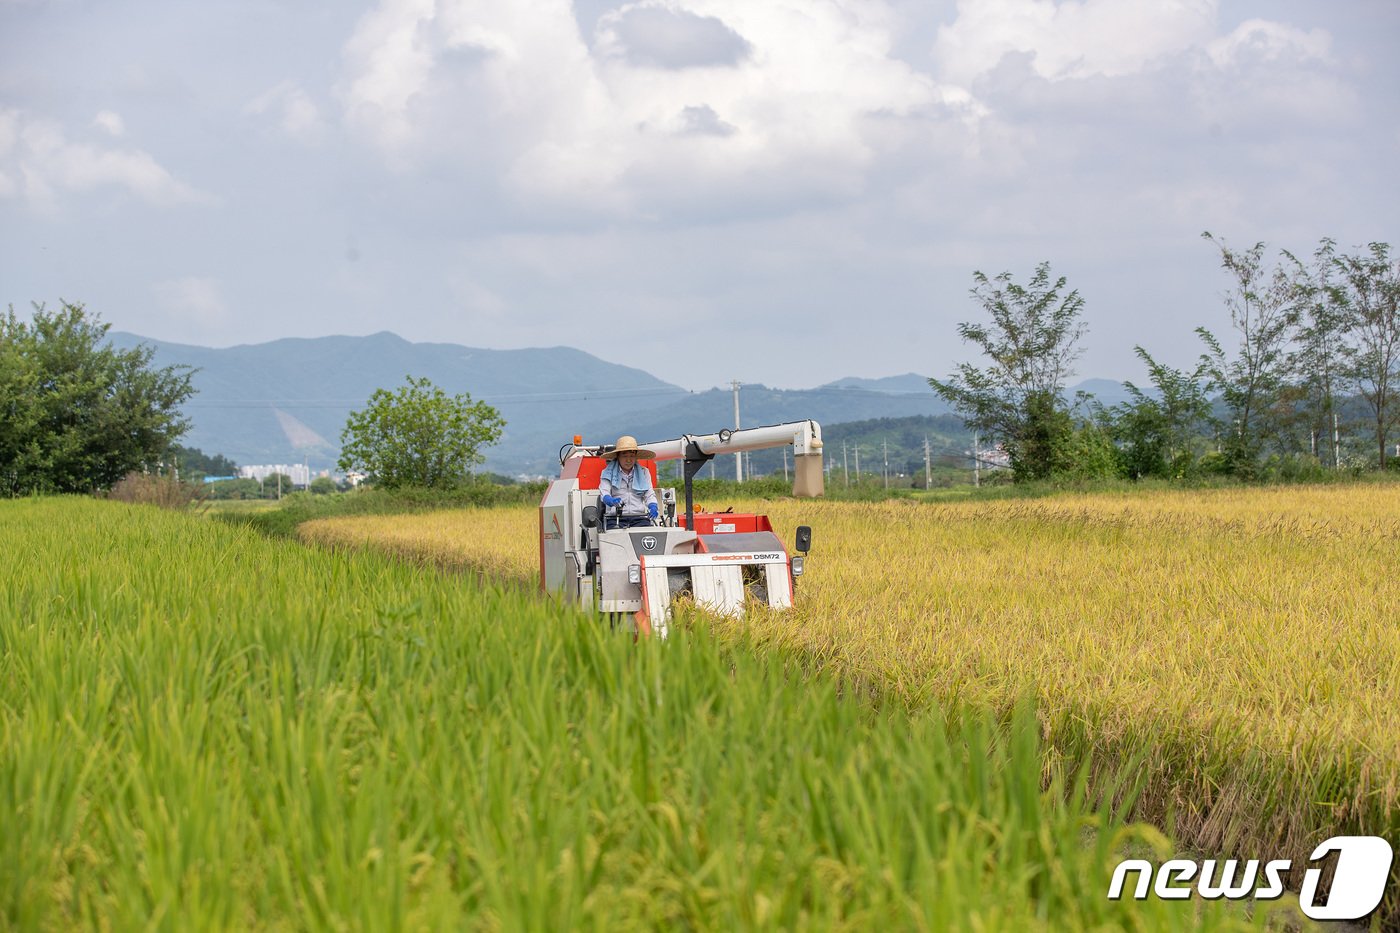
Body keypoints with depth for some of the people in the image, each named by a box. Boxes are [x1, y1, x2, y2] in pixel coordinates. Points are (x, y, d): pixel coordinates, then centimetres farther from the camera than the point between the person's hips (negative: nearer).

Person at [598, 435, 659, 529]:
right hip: (615, 518, -2)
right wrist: (611, 501, -28)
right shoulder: (608, 473, 11)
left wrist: (653, 506, -11)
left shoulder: (644, 473, 20)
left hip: (639, 518, 2)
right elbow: (604, 494, -2)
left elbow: (649, 495, 13)